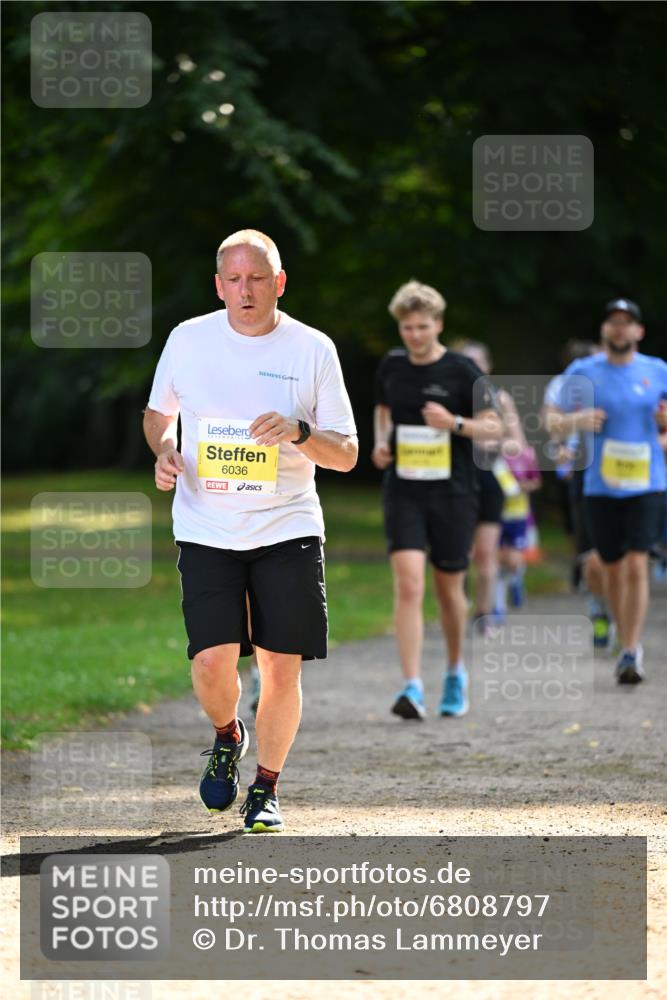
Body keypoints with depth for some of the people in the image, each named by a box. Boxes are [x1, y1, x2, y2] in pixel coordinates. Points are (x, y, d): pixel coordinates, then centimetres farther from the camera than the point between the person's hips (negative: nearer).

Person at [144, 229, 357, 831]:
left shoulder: (313, 350, -1)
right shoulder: (188, 340, 2)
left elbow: (347, 455, 1)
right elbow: (158, 412, 19)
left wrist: (299, 433, -19)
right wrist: (164, 451, -3)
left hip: (288, 528, 0)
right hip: (205, 531, 0)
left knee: (282, 669, -3)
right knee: (213, 661, -12)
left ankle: (266, 788, 18)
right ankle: (227, 737, 22)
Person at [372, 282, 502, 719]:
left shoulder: (462, 371, -6)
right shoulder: (391, 366, 6)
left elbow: (494, 427, -4)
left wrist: (455, 423, -21)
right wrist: (381, 441, 5)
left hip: (453, 494, -2)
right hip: (404, 491, 2)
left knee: (449, 589, 9)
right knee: (408, 586, -14)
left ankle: (456, 673, 34)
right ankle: (413, 688, -20)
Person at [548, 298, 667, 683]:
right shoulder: (582, 373, 3)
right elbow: (553, 423, 7)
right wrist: (577, 420, -14)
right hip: (600, 488, 1)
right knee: (614, 569, 9)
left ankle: (631, 652, -12)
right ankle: (629, 644, 26)